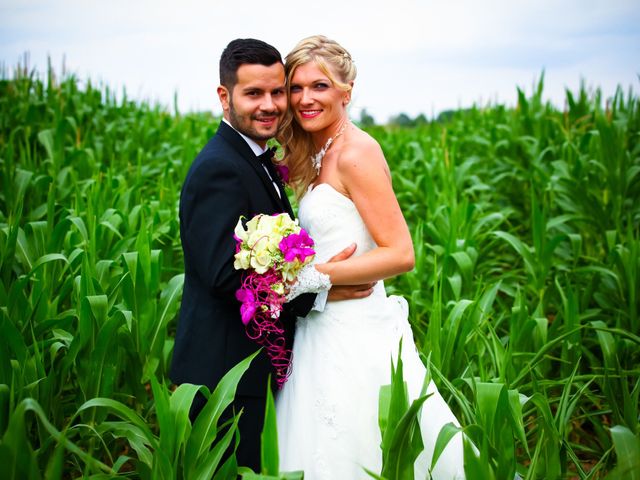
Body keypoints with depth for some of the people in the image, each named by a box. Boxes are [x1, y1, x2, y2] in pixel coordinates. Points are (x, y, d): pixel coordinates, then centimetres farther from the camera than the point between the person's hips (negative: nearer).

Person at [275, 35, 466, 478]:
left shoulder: (356, 152, -14)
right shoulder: (323, 155, 14)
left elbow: (401, 254, -19)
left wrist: (314, 275, -20)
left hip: (352, 337, -9)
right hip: (329, 329, 9)